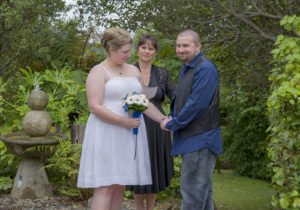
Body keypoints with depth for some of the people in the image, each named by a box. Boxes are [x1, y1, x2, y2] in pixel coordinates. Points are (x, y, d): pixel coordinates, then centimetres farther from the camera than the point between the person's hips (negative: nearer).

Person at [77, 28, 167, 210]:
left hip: (130, 135, 6)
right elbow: (95, 107, -14)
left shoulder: (134, 70, 14)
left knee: (120, 185, 7)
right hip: (107, 135, -6)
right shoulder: (99, 71, -6)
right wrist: (124, 121, -20)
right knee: (105, 187, -8)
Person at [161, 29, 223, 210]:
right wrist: (172, 119, 2)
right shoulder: (186, 68, 14)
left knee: (192, 190, -7)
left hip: (200, 140, -10)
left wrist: (172, 124, -12)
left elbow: (196, 105, -23)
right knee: (202, 188, 17)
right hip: (194, 139, 10)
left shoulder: (205, 69, -17)